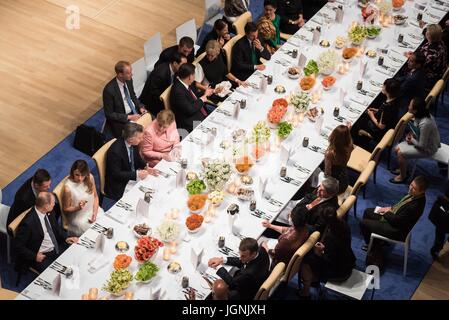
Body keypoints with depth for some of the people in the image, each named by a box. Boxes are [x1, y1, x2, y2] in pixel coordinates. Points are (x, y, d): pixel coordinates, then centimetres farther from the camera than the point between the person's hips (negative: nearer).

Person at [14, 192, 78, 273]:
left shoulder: (49, 213, -3)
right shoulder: (28, 223, -25)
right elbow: (18, 246, -16)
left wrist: (65, 239, 1)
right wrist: (34, 256, -19)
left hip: (57, 248, 7)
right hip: (42, 256, -7)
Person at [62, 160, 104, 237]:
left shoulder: (90, 178, -12)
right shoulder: (68, 188, -25)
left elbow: (95, 196, 3)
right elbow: (65, 209, -11)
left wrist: (95, 213, -9)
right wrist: (77, 207, -29)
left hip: (93, 210, 5)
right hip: (79, 218, -5)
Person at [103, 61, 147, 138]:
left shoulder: (128, 80, -5)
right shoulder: (109, 90, -24)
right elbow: (109, 114, -17)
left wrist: (140, 107, -3)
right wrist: (129, 117, -21)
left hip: (135, 112, 7)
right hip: (121, 120, -7)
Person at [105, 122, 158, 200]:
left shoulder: (133, 144, -5)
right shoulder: (116, 151, -27)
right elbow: (116, 174, -23)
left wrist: (145, 168, -7)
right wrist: (136, 174, -27)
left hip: (132, 178, 8)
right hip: (119, 187, -8)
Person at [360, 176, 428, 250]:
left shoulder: (416, 206, -36)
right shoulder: (415, 195, -10)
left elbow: (397, 220, -27)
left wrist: (387, 212, -12)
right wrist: (391, 208, 0)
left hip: (396, 230, -10)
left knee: (364, 223, -4)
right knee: (367, 212, 18)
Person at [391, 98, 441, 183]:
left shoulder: (425, 124, -38)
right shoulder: (421, 115, -11)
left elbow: (422, 145, -28)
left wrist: (412, 140, -11)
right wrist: (410, 134, -5)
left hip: (427, 148, -9)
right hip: (422, 140, 9)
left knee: (400, 153, -13)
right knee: (397, 148, 6)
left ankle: (403, 176, 9)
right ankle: (403, 169, 29)